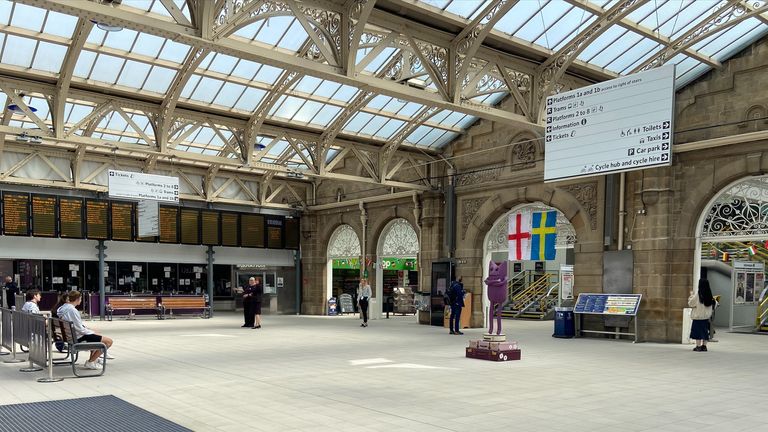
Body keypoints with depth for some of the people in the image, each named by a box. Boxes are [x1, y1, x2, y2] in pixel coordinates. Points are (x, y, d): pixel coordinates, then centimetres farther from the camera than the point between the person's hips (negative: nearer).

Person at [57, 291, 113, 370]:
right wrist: (92, 332, -8)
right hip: (79, 338, -11)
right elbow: (80, 329, -23)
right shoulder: (73, 310, -25)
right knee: (108, 341, -10)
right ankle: (90, 362, 0)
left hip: (70, 335, 11)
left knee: (95, 336, 36)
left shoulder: (63, 307, 3)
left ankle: (93, 358, 41)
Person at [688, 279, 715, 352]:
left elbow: (690, 303, -8)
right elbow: (712, 304, 9)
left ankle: (698, 346, 0)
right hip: (706, 316, 5)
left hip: (698, 316, -5)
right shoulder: (709, 295, -1)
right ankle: (704, 345, 15)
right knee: (705, 331, 12)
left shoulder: (697, 295, -16)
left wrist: (691, 295, 4)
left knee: (697, 331, 1)